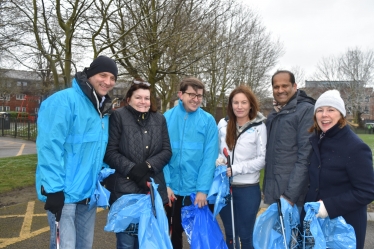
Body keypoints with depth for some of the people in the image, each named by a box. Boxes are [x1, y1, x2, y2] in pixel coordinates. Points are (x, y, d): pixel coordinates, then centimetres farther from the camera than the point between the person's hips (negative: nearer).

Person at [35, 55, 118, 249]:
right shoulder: (64, 100, -14)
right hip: (63, 192, -8)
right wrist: (54, 188, -22)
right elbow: (50, 146, -20)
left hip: (88, 192, 8)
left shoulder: (103, 109, 12)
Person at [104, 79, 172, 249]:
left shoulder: (159, 119, 12)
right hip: (124, 189, -4)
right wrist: (132, 169, -16)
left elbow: (166, 151, 6)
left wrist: (148, 166, -10)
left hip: (152, 189, 4)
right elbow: (110, 151, -7)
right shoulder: (118, 116, -1)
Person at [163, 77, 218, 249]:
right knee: (175, 230, 17)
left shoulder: (208, 121, -4)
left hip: (196, 190, 0)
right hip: (171, 188, 1)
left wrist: (203, 189, -12)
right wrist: (165, 184, -9)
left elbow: (209, 157, -7)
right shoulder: (167, 118, -1)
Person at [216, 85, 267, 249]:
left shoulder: (259, 127, -6)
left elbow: (262, 159, -9)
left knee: (245, 235, 10)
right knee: (229, 234, 18)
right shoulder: (223, 124, 1)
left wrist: (235, 169, -17)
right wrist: (218, 160, -11)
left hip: (248, 189, -3)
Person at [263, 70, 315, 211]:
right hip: (272, 194, 7)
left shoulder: (306, 110, -9)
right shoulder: (273, 115, 15)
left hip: (292, 195, -7)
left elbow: (305, 157, -16)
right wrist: (266, 190, 12)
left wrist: (290, 195, -19)